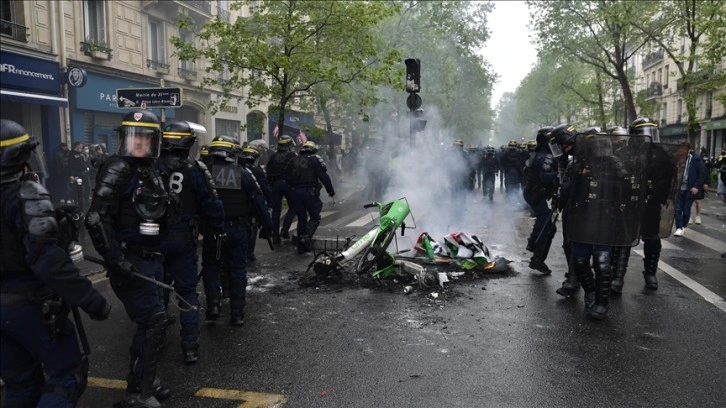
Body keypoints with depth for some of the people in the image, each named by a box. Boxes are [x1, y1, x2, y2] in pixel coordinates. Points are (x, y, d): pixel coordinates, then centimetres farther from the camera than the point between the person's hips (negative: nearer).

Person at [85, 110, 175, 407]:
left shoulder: (152, 172, 13)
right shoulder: (117, 170, -13)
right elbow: (97, 219, -21)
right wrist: (115, 258, -25)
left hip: (152, 258, 8)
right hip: (129, 261, -8)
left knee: (150, 321, 16)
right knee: (153, 321, -9)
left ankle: (145, 379, 32)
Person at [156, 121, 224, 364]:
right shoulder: (195, 170, -9)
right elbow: (211, 204, -8)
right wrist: (218, 231, 5)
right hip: (183, 239, -2)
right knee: (187, 290, 6)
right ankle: (190, 346, 5)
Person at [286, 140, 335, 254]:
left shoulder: (294, 160, 14)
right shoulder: (315, 159, -1)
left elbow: (287, 178, 14)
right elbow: (324, 176, -8)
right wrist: (330, 190, -3)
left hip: (296, 192, 5)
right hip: (310, 192, -5)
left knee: (301, 218, 12)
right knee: (315, 217, 5)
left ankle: (301, 246, 14)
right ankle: (307, 236, -17)